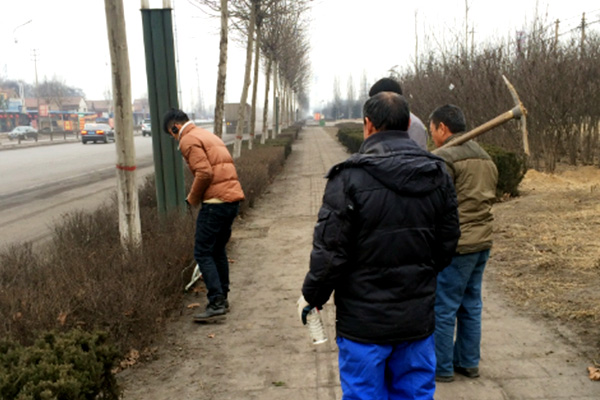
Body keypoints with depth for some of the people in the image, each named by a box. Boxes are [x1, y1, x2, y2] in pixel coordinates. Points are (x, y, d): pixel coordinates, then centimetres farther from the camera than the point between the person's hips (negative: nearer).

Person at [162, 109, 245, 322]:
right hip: (233, 197, 10)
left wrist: (193, 198, -3)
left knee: (202, 253, -3)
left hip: (216, 201, -9)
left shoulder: (189, 140, -5)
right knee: (218, 250, 19)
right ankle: (222, 298, 26)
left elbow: (204, 173, -18)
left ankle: (216, 304, -5)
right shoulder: (209, 135, 23)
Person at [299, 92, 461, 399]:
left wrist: (311, 296, 0)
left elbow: (330, 251, -16)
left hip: (364, 320, -4)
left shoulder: (350, 177, -16)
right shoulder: (438, 175, 1)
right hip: (418, 317, 5)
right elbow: (447, 244, 6)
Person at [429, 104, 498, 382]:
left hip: (454, 247, -9)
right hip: (482, 243, 9)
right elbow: (485, 199, 17)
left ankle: (441, 368, 15)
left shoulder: (442, 158, -15)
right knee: (471, 305, 18)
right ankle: (468, 362, 29)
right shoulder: (486, 158, 14)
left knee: (442, 309, 3)